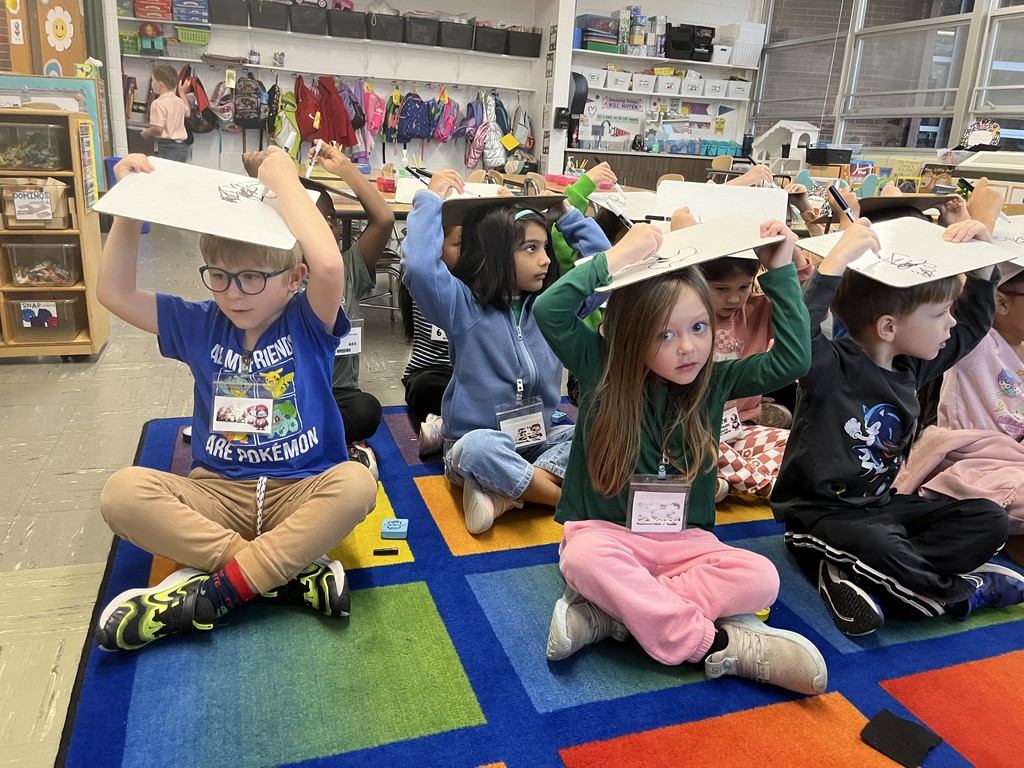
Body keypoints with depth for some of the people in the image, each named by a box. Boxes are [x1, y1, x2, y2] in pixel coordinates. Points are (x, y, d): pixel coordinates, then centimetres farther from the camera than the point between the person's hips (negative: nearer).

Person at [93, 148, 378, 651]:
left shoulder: (308, 323, -6)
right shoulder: (201, 326, 8)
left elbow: (329, 265, -28)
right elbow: (114, 293, 5)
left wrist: (283, 179, -17)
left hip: (302, 493, -3)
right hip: (218, 494, 3)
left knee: (355, 483, -35)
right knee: (123, 492, -24)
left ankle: (215, 591, -26)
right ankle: (292, 570, -25)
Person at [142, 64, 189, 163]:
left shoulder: (158, 103, -15)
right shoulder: (179, 101, 8)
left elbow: (158, 129, -21)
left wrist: (146, 133, -1)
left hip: (168, 147, -8)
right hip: (182, 147, 8)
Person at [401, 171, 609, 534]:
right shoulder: (463, 306, -9)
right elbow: (419, 266, -26)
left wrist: (567, 212, 6)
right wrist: (430, 200, -15)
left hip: (540, 440, 5)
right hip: (480, 440, -5)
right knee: (479, 449, -39)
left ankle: (505, 493, -28)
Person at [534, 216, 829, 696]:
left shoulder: (712, 382, 0)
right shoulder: (601, 369, -8)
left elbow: (792, 359, -7)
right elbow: (549, 312, -22)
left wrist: (779, 271, -8)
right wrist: (617, 258, -24)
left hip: (683, 542, 3)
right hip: (605, 532, -3)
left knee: (760, 579, -23)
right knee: (586, 559, -37)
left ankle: (609, 611, -23)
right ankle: (713, 644, -24)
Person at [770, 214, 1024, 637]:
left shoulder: (912, 364, 5)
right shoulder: (831, 368, -19)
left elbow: (974, 321, 21)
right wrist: (837, 259, -41)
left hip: (879, 505, 9)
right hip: (819, 515, -9)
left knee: (988, 520, -5)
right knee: (880, 548, -38)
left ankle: (856, 579, -19)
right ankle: (964, 591, -6)